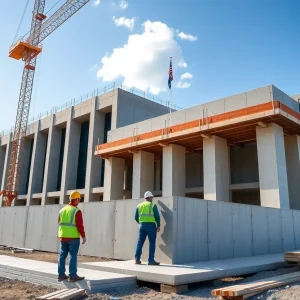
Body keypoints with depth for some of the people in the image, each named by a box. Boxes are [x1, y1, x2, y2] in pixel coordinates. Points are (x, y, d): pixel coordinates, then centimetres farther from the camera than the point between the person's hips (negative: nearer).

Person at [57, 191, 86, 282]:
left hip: (63, 237, 7)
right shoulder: (77, 211, -12)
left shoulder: (62, 210, 9)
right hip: (73, 237, -7)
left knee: (62, 255, 10)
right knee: (73, 256, -2)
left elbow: (60, 223, 14)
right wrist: (83, 236, -8)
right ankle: (72, 276, 0)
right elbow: (80, 225, -16)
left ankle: (61, 275, 16)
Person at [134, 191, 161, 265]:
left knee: (140, 242, 9)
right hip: (151, 225, -4)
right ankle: (151, 260, 0)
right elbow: (157, 216, -5)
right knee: (152, 243, 3)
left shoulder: (139, 205, 10)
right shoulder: (153, 205, -1)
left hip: (142, 225, 4)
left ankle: (137, 259, 8)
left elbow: (136, 217, 11)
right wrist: (158, 225, 4)